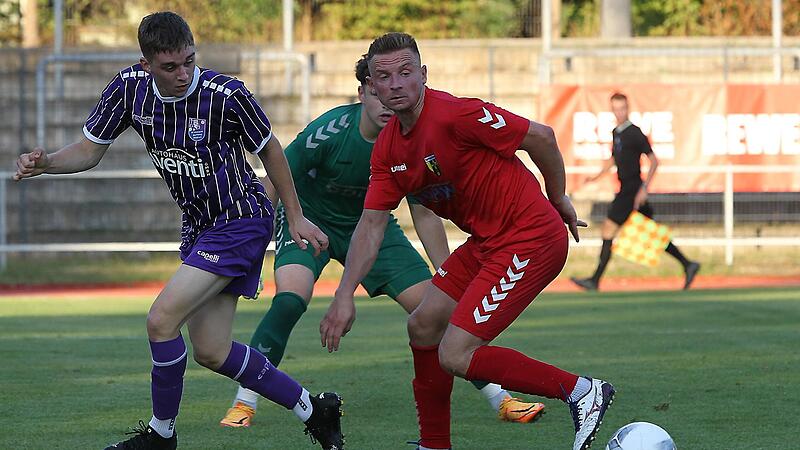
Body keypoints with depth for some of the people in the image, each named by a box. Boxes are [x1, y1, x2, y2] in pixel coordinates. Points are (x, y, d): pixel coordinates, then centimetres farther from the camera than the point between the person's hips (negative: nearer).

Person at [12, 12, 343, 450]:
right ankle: (312, 409, 23)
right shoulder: (130, 88, -9)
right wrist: (45, 163, -19)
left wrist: (295, 217, 3)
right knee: (211, 352, 7)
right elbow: (89, 150, 2)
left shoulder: (228, 96, -22)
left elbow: (269, 149, -4)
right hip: (197, 228, 7)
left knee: (161, 320, -17)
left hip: (240, 221, -7)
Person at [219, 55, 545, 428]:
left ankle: (500, 400, 5)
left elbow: (424, 214, -6)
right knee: (290, 299, -29)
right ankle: (243, 404, -17)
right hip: (309, 218, -3)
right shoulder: (330, 131, -29)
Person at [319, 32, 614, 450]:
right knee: (422, 327, 14)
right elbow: (371, 225, 8)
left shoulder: (453, 114, -21)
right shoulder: (387, 148, 5)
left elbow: (540, 137, -16)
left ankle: (581, 391, -5)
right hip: (486, 241, 9)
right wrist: (344, 297, -1)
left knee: (455, 357, -13)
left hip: (530, 240, -9)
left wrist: (558, 200, -3)